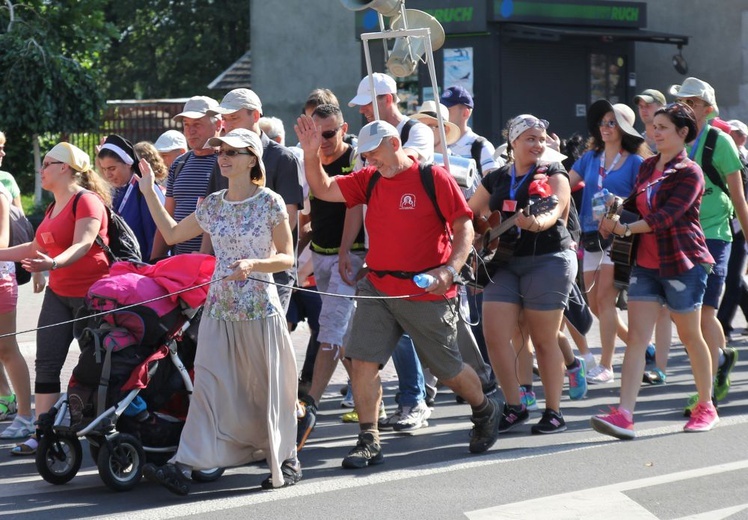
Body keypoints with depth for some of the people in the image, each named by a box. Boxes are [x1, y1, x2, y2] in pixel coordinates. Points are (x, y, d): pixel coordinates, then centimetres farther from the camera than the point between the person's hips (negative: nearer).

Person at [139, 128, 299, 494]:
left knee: (267, 387, 5)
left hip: (260, 309, -4)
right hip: (219, 309, 4)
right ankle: (183, 466, -12)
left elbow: (287, 257, -4)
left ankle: (286, 462, 20)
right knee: (209, 385, -4)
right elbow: (172, 234, 17)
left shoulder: (270, 202, -6)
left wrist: (252, 264, -21)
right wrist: (149, 193, 15)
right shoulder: (212, 205, 8)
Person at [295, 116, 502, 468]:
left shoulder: (434, 178, -8)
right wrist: (311, 154, -10)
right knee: (362, 359, -8)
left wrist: (450, 270, -22)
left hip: (426, 292, -5)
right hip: (377, 289, 5)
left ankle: (485, 412, 35)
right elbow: (324, 189, 6)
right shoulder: (368, 180, 8)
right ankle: (369, 442, -1)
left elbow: (464, 227, -9)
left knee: (447, 369, 7)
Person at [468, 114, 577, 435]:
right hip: (505, 262, 4)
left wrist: (538, 222, -40)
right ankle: (514, 407, 6)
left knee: (544, 339, -1)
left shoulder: (553, 174, 0)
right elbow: (470, 215, 20)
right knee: (494, 335, -7)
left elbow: (556, 210, -18)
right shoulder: (496, 179, 12)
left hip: (548, 260, -4)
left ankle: (553, 412, 9)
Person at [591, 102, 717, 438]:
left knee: (690, 336, 7)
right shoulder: (647, 167, 12)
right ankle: (624, 414, -15)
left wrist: (626, 229, -28)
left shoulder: (690, 173, -10)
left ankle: (706, 407, 24)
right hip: (646, 262, 6)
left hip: (682, 262, -6)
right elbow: (634, 205, 19)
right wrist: (615, 213, -3)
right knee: (636, 337, -6)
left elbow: (667, 216, -21)